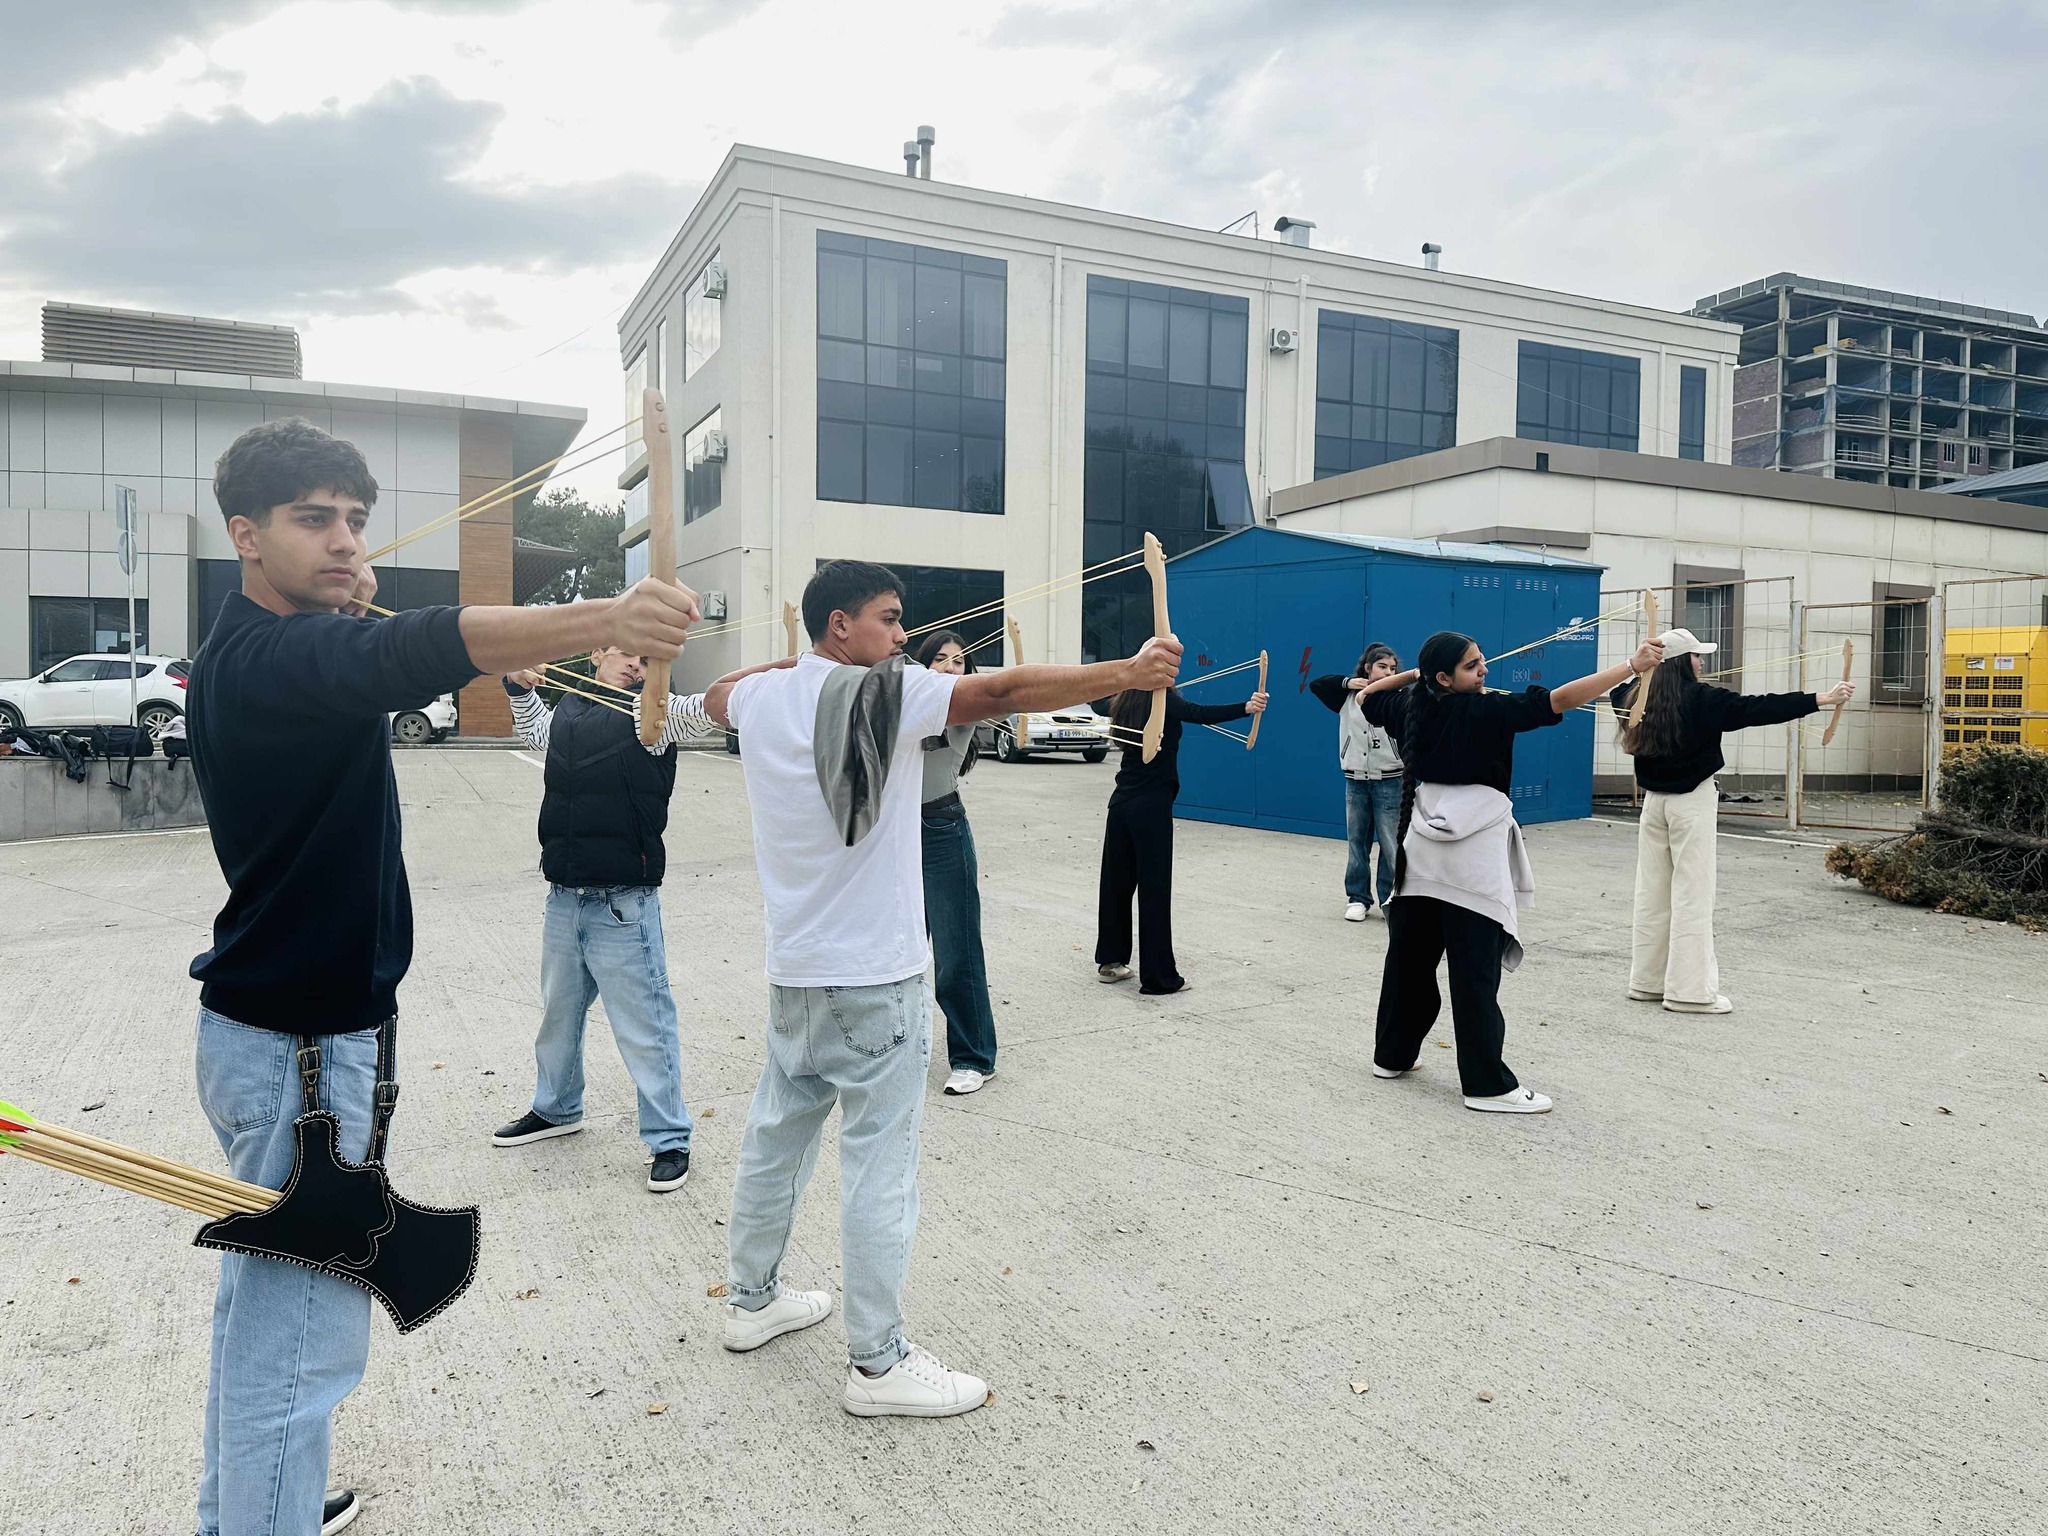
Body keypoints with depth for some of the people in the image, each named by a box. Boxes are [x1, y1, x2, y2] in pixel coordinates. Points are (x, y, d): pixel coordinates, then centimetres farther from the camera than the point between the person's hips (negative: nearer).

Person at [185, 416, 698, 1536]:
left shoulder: (247, 655, 9)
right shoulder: (268, 661, -23)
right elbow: (406, 658, -44)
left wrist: (346, 606, 14)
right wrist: (602, 620, -57)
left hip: (263, 1028, 11)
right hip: (303, 1046, -11)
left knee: (262, 1295, 24)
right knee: (304, 1334, -4)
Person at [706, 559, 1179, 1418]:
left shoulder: (763, 698, 4)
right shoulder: (883, 696, -16)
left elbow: (715, 697, 28)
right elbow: (1006, 692, -21)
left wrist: (799, 662, 30)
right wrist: (1130, 672, -16)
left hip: (793, 969, 8)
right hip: (874, 977, -8)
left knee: (777, 1131, 19)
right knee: (880, 1162, -1)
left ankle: (751, 1299, 36)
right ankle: (877, 1364, 8)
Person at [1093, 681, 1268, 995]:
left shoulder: (1127, 703, 8)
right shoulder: (1163, 701, -11)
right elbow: (1200, 714, -29)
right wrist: (1246, 708, -42)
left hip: (1121, 803, 7)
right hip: (1151, 805, -7)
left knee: (1116, 882, 13)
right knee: (1154, 890, -4)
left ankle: (1110, 960, 23)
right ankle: (1158, 977, 0)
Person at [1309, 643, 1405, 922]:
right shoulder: (1349, 696, 4)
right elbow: (1316, 684, 7)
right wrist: (1347, 682, -4)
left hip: (1389, 781, -3)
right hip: (1356, 780, 3)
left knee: (1391, 844, -1)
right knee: (1357, 841, 10)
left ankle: (1392, 899, 9)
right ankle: (1358, 898, 19)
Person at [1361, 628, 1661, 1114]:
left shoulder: (1411, 709, 6)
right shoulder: (1486, 711, -13)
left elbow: (1368, 696, 25)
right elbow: (1559, 700, -20)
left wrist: (1412, 674, 20)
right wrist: (1632, 666, -19)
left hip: (1422, 845, 7)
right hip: (1473, 852, -7)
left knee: (1410, 955, 15)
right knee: (1476, 971, -5)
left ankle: (1393, 1055, 26)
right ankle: (1487, 1084, -2)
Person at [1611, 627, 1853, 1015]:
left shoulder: (1642, 699, 4)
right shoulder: (1703, 699, -13)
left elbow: (1618, 693, 27)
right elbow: (1759, 708, -17)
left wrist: (1646, 670, 40)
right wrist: (1820, 699, -15)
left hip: (1654, 801, 6)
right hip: (1692, 802, -6)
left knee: (1652, 892, 11)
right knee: (1692, 895, -3)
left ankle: (1647, 981, 17)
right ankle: (1690, 990, -1)